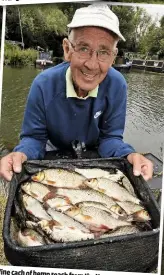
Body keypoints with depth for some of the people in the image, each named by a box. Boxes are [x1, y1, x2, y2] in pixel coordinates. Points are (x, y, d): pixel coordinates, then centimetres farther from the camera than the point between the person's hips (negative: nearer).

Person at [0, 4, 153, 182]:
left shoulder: (117, 85, -24)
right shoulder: (43, 85, -27)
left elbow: (110, 137, -17)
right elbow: (34, 137, -19)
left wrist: (129, 156, -39)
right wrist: (21, 154, -42)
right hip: (56, 156, -3)